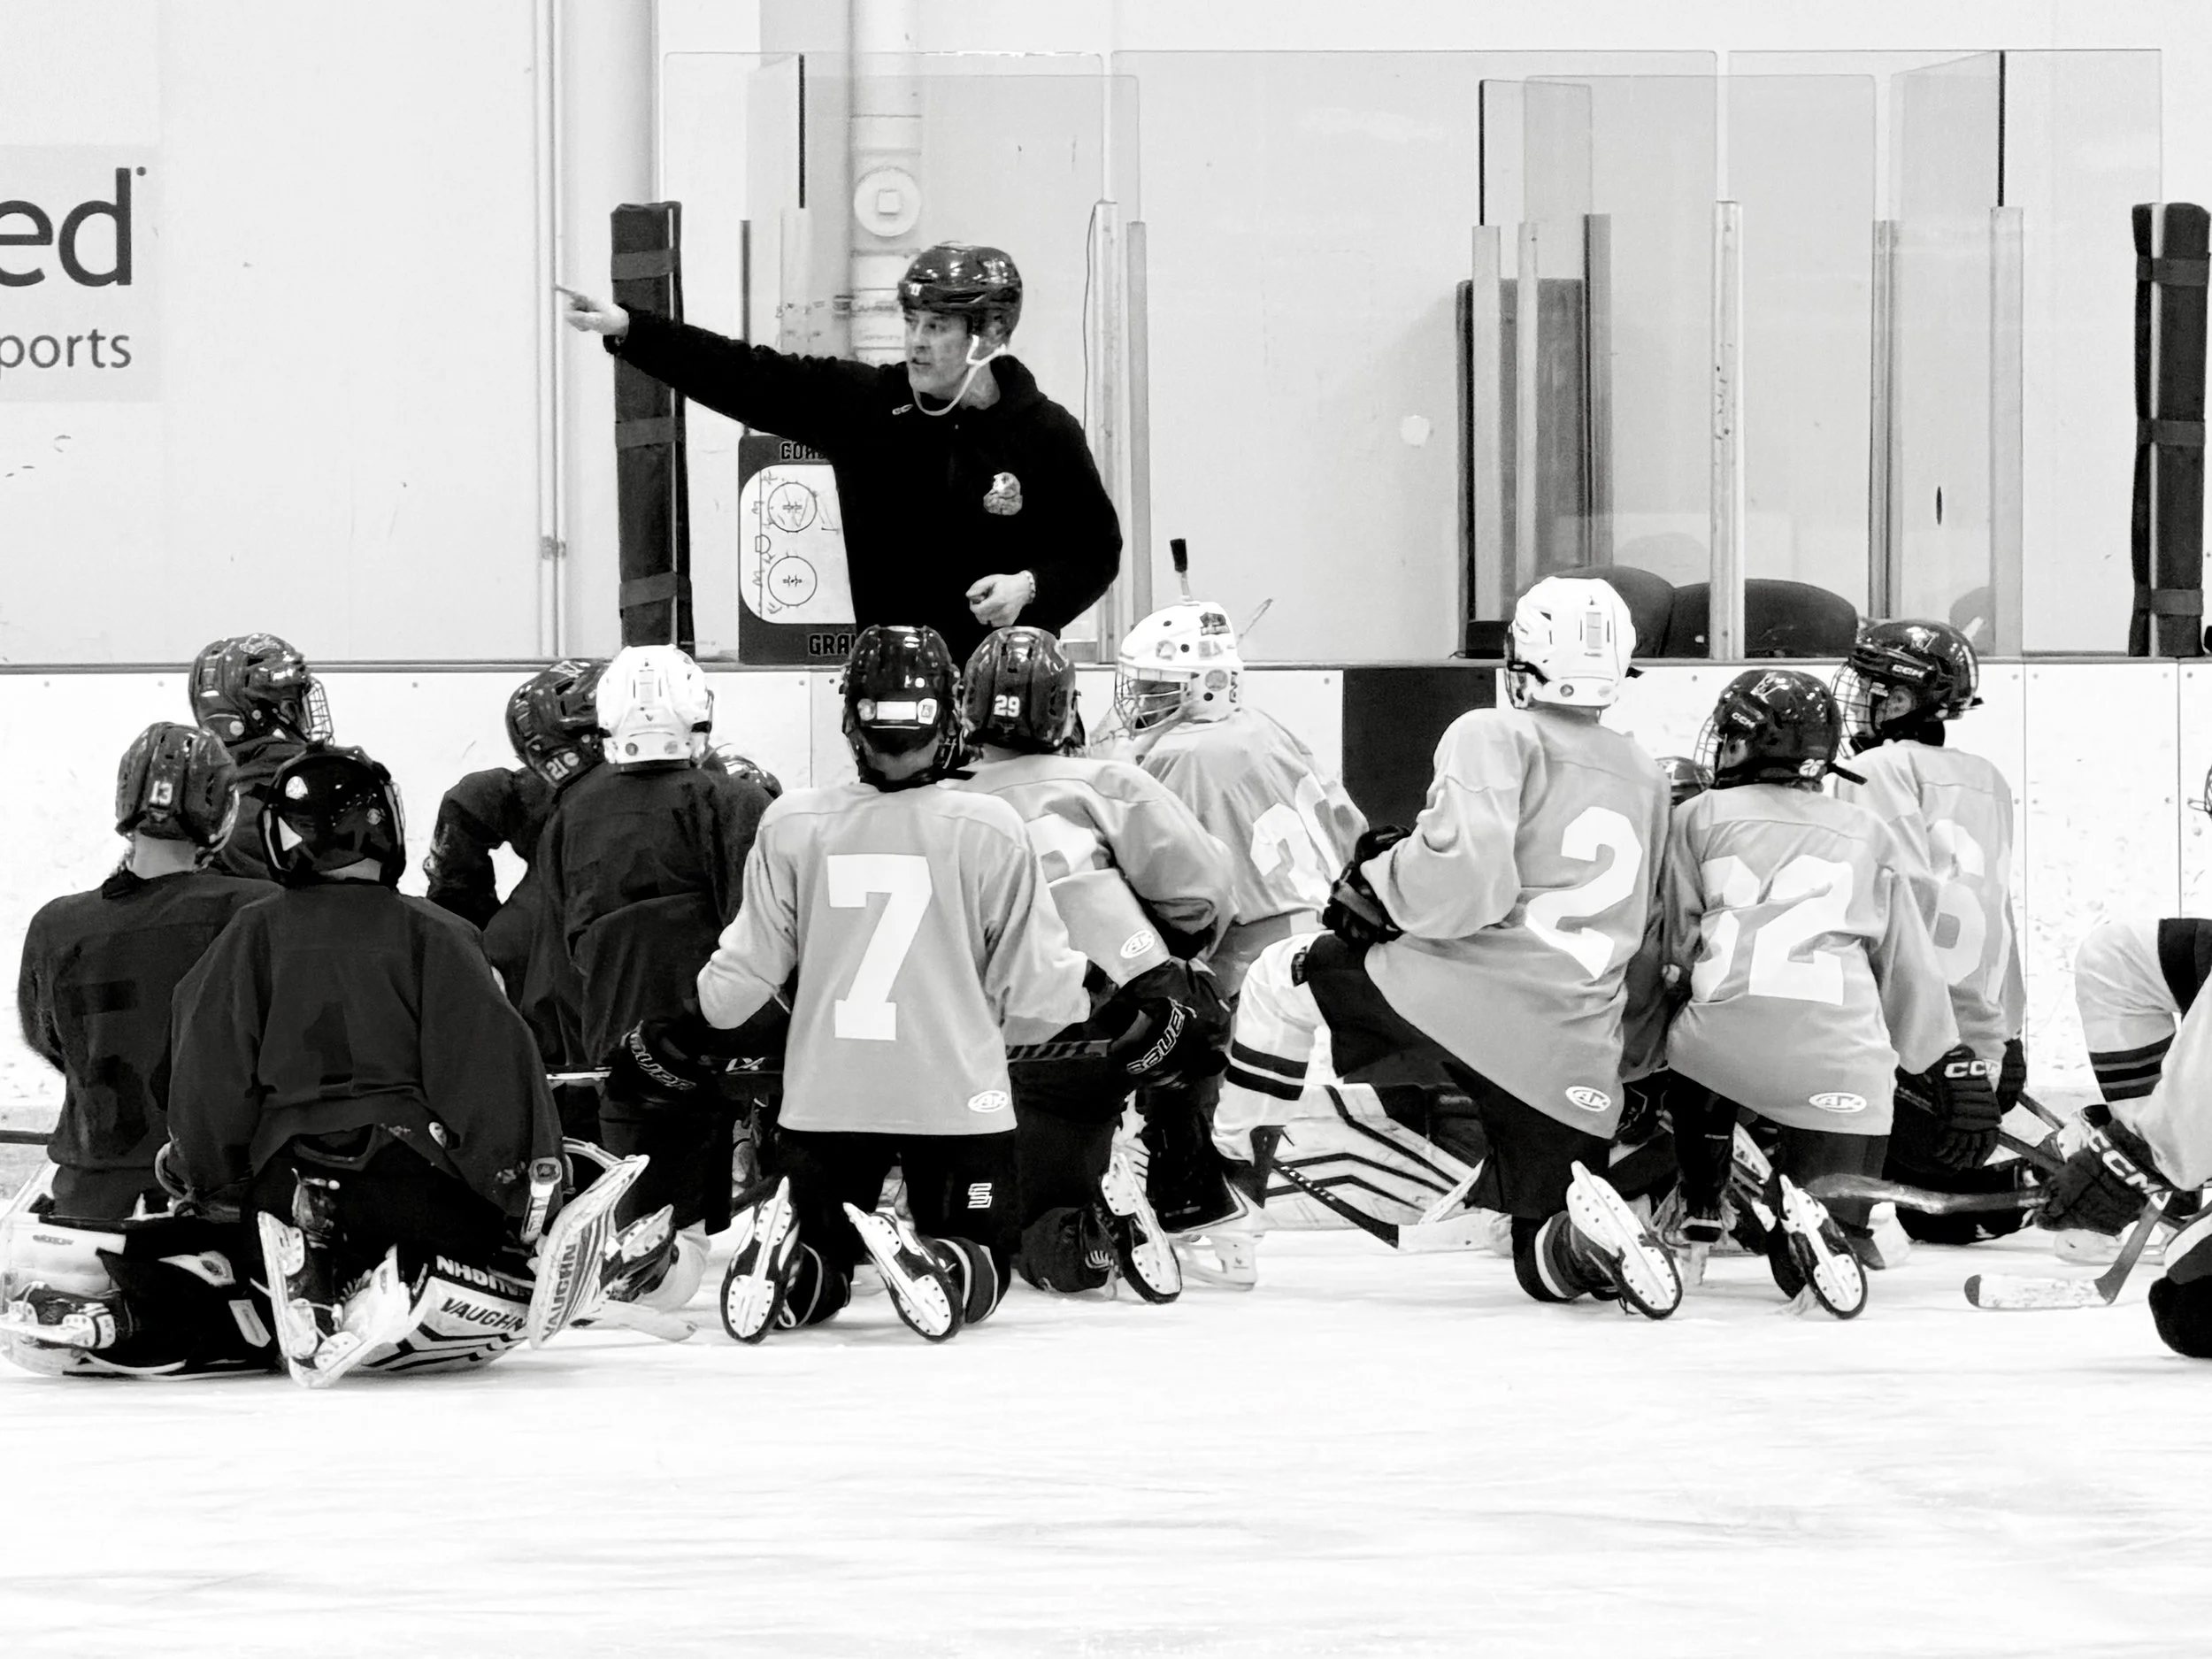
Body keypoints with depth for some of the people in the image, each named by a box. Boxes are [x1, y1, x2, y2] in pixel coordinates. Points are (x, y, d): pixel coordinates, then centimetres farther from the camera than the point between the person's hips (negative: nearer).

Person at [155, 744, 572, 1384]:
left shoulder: (253, 936, 10)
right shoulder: (436, 934, 4)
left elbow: (210, 1062, 3)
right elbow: (492, 1059, -4)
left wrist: (203, 1180, 12)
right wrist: (529, 1182, -2)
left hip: (287, 1180, 2)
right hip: (415, 1180, -2)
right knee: (510, 1293, 9)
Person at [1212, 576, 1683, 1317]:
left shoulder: (1497, 737, -2)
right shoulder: (1647, 778, 21)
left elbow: (1464, 880, -16)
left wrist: (1375, 885, 0)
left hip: (1463, 1001, -6)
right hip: (1575, 1072, 6)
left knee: (1287, 979, 17)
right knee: (1543, 1260, 17)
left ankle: (1250, 1151, 13)